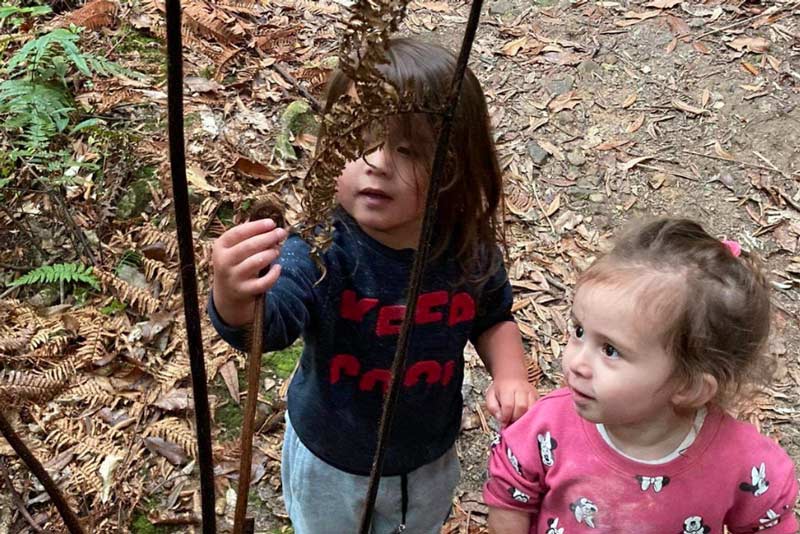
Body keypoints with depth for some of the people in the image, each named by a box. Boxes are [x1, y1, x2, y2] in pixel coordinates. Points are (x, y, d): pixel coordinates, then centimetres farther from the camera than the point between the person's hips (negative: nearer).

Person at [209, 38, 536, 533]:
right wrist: (236, 299, -74)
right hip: (329, 461, -2)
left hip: (430, 458, 2)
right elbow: (268, 324, -52)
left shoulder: (469, 249, -22)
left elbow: (494, 318, 0)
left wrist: (511, 375, -19)